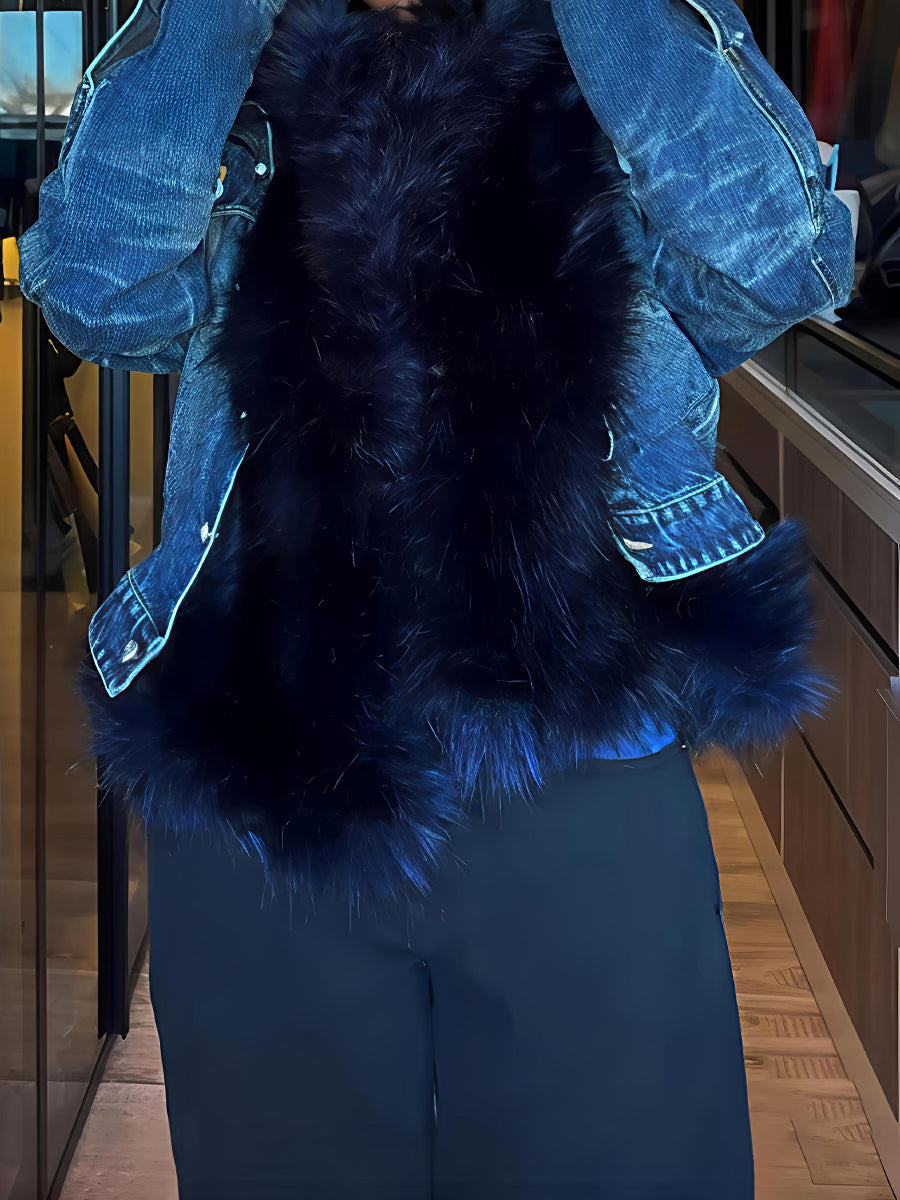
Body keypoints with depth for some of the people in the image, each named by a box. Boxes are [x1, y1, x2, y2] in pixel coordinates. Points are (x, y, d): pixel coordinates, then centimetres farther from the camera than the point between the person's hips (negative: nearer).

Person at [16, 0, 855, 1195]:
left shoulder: (628, 127, 9)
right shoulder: (254, 130, 12)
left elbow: (777, 256, -11)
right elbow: (99, 283, -6)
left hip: (585, 811, -1)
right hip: (261, 786, 1)